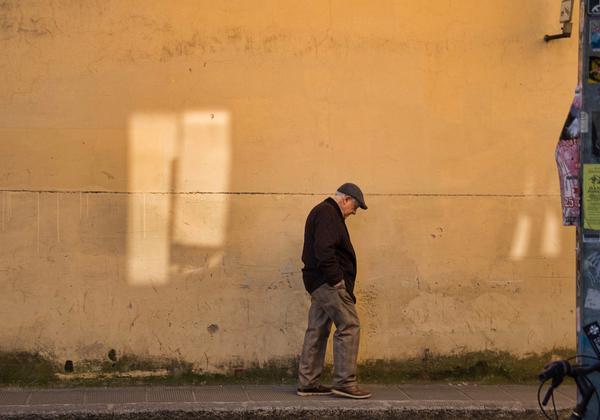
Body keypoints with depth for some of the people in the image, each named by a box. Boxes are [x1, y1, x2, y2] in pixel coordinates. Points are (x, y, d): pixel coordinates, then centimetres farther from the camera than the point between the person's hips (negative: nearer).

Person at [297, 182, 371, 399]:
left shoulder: (322, 212, 22)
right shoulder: (327, 213, -12)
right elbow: (324, 250, -22)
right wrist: (335, 278, -20)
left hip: (319, 283, 11)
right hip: (328, 282, -11)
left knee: (317, 331, 10)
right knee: (349, 326, -9)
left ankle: (307, 383, 13)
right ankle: (345, 382, -9)